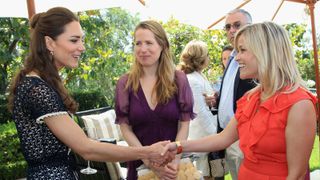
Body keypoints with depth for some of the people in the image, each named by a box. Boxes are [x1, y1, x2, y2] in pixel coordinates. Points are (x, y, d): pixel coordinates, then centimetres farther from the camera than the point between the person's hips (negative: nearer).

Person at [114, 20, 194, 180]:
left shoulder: (178, 79, -4)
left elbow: (184, 124, -4)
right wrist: (150, 162, -15)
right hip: (140, 164, 0)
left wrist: (174, 160, -16)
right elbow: (125, 128, -5)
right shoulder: (125, 83, -4)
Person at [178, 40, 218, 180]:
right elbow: (200, 112, -19)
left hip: (208, 132, 9)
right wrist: (215, 135, -14)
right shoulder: (193, 80, -18)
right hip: (203, 133, -9)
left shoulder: (199, 76, 11)